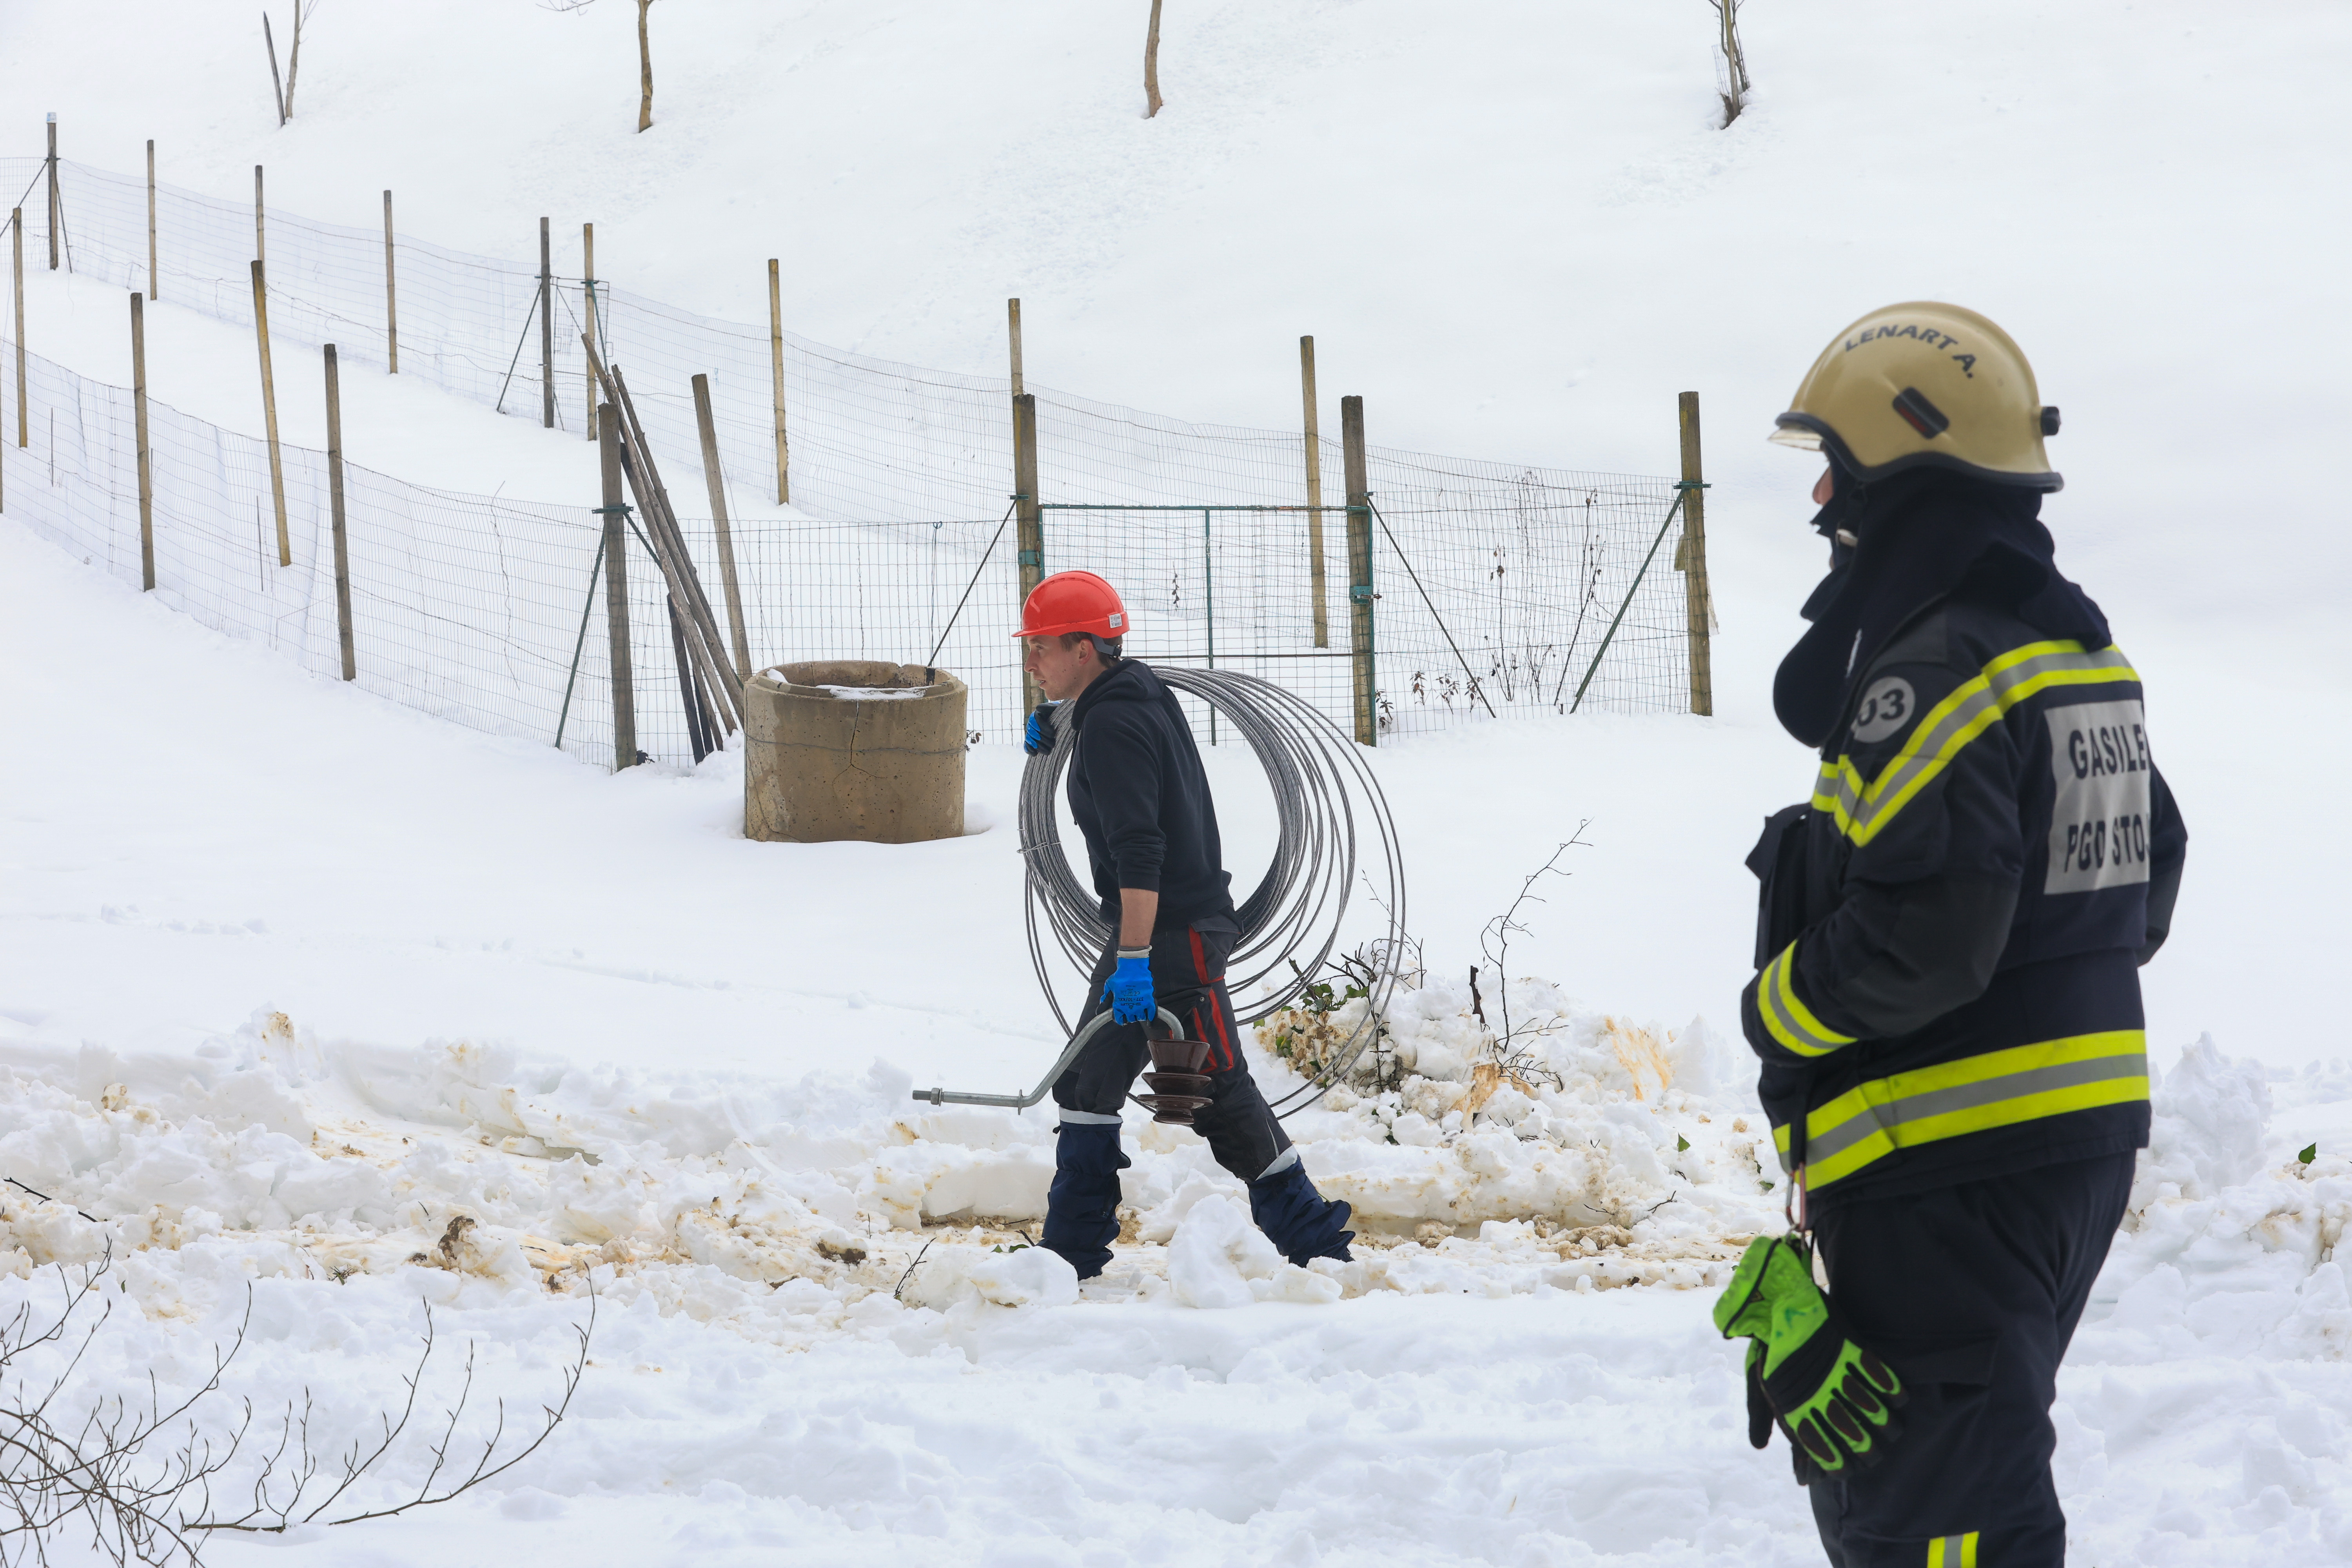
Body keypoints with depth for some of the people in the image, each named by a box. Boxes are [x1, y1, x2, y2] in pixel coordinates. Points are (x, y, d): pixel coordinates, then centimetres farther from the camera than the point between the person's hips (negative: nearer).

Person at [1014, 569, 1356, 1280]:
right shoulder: (1139, 690, 10)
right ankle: (1072, 1255, 17)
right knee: (1089, 1082, 13)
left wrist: (1135, 955, -32)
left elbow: (1140, 852, -28)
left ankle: (1315, 1240, -1)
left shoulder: (1114, 727, -19)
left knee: (1220, 1094, -6)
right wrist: (1057, 716, 18)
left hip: (1174, 935, -11)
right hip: (1154, 929, 11)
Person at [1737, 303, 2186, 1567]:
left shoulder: (1933, 675, -20)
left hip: (1951, 1174, -10)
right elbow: (2143, 896, 18)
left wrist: (1776, 1012, -10)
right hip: (2083, 1139, 10)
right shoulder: (2083, 658, 12)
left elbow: (1918, 935, -27)